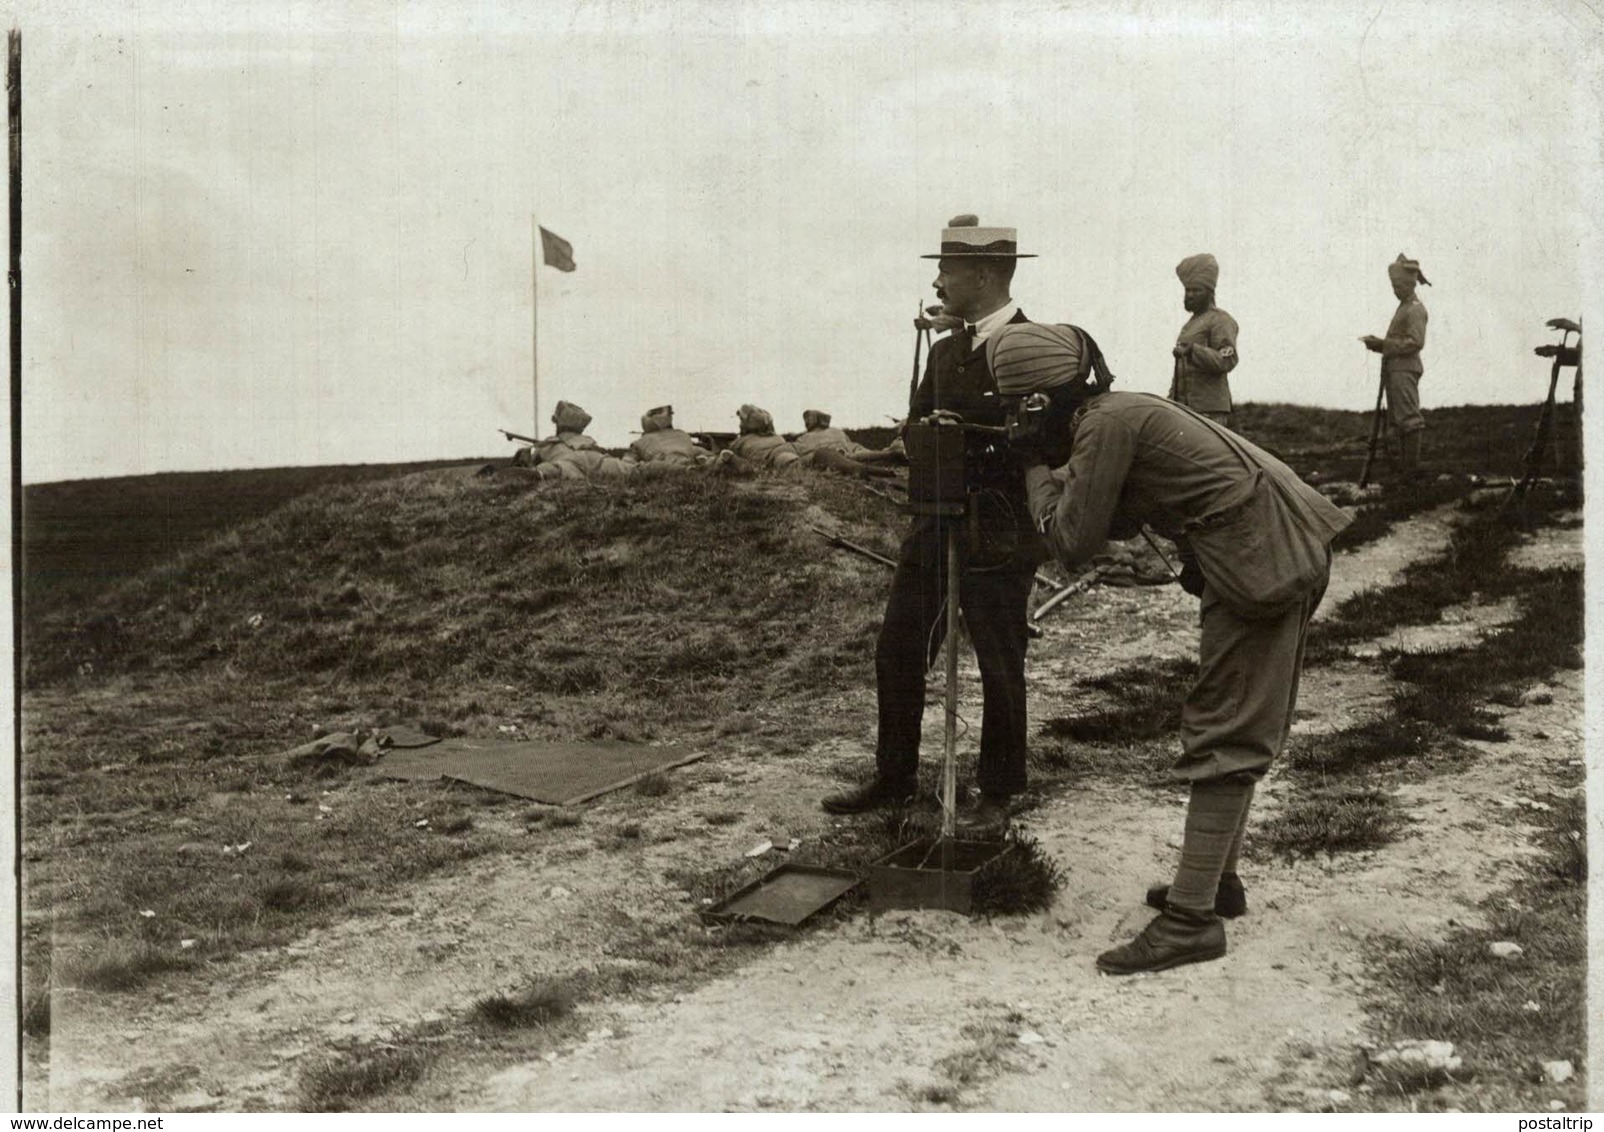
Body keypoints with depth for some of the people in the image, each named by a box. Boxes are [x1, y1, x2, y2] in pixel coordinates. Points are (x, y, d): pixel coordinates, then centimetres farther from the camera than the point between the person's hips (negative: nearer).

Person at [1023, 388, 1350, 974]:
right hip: (1286, 551, 10)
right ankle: (1216, 878, 29)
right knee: (1236, 726, 17)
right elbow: (1118, 523, 22)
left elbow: (1073, 544, -11)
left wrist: (1038, 473, 1)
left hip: (1262, 561, -10)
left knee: (1223, 738, -8)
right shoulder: (1123, 409, 17)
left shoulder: (1106, 422, -13)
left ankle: (1191, 916, -4)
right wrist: (1061, 476, 11)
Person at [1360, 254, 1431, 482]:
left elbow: (1415, 342, -18)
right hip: (1394, 369, 10)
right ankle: (1405, 465, 17)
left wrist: (1382, 344, -19)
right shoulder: (1403, 307, 21)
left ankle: (1412, 468, -11)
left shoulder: (1415, 309, -9)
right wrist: (1378, 344, 8)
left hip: (1405, 369, -10)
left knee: (1409, 418, -10)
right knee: (1397, 419, 12)